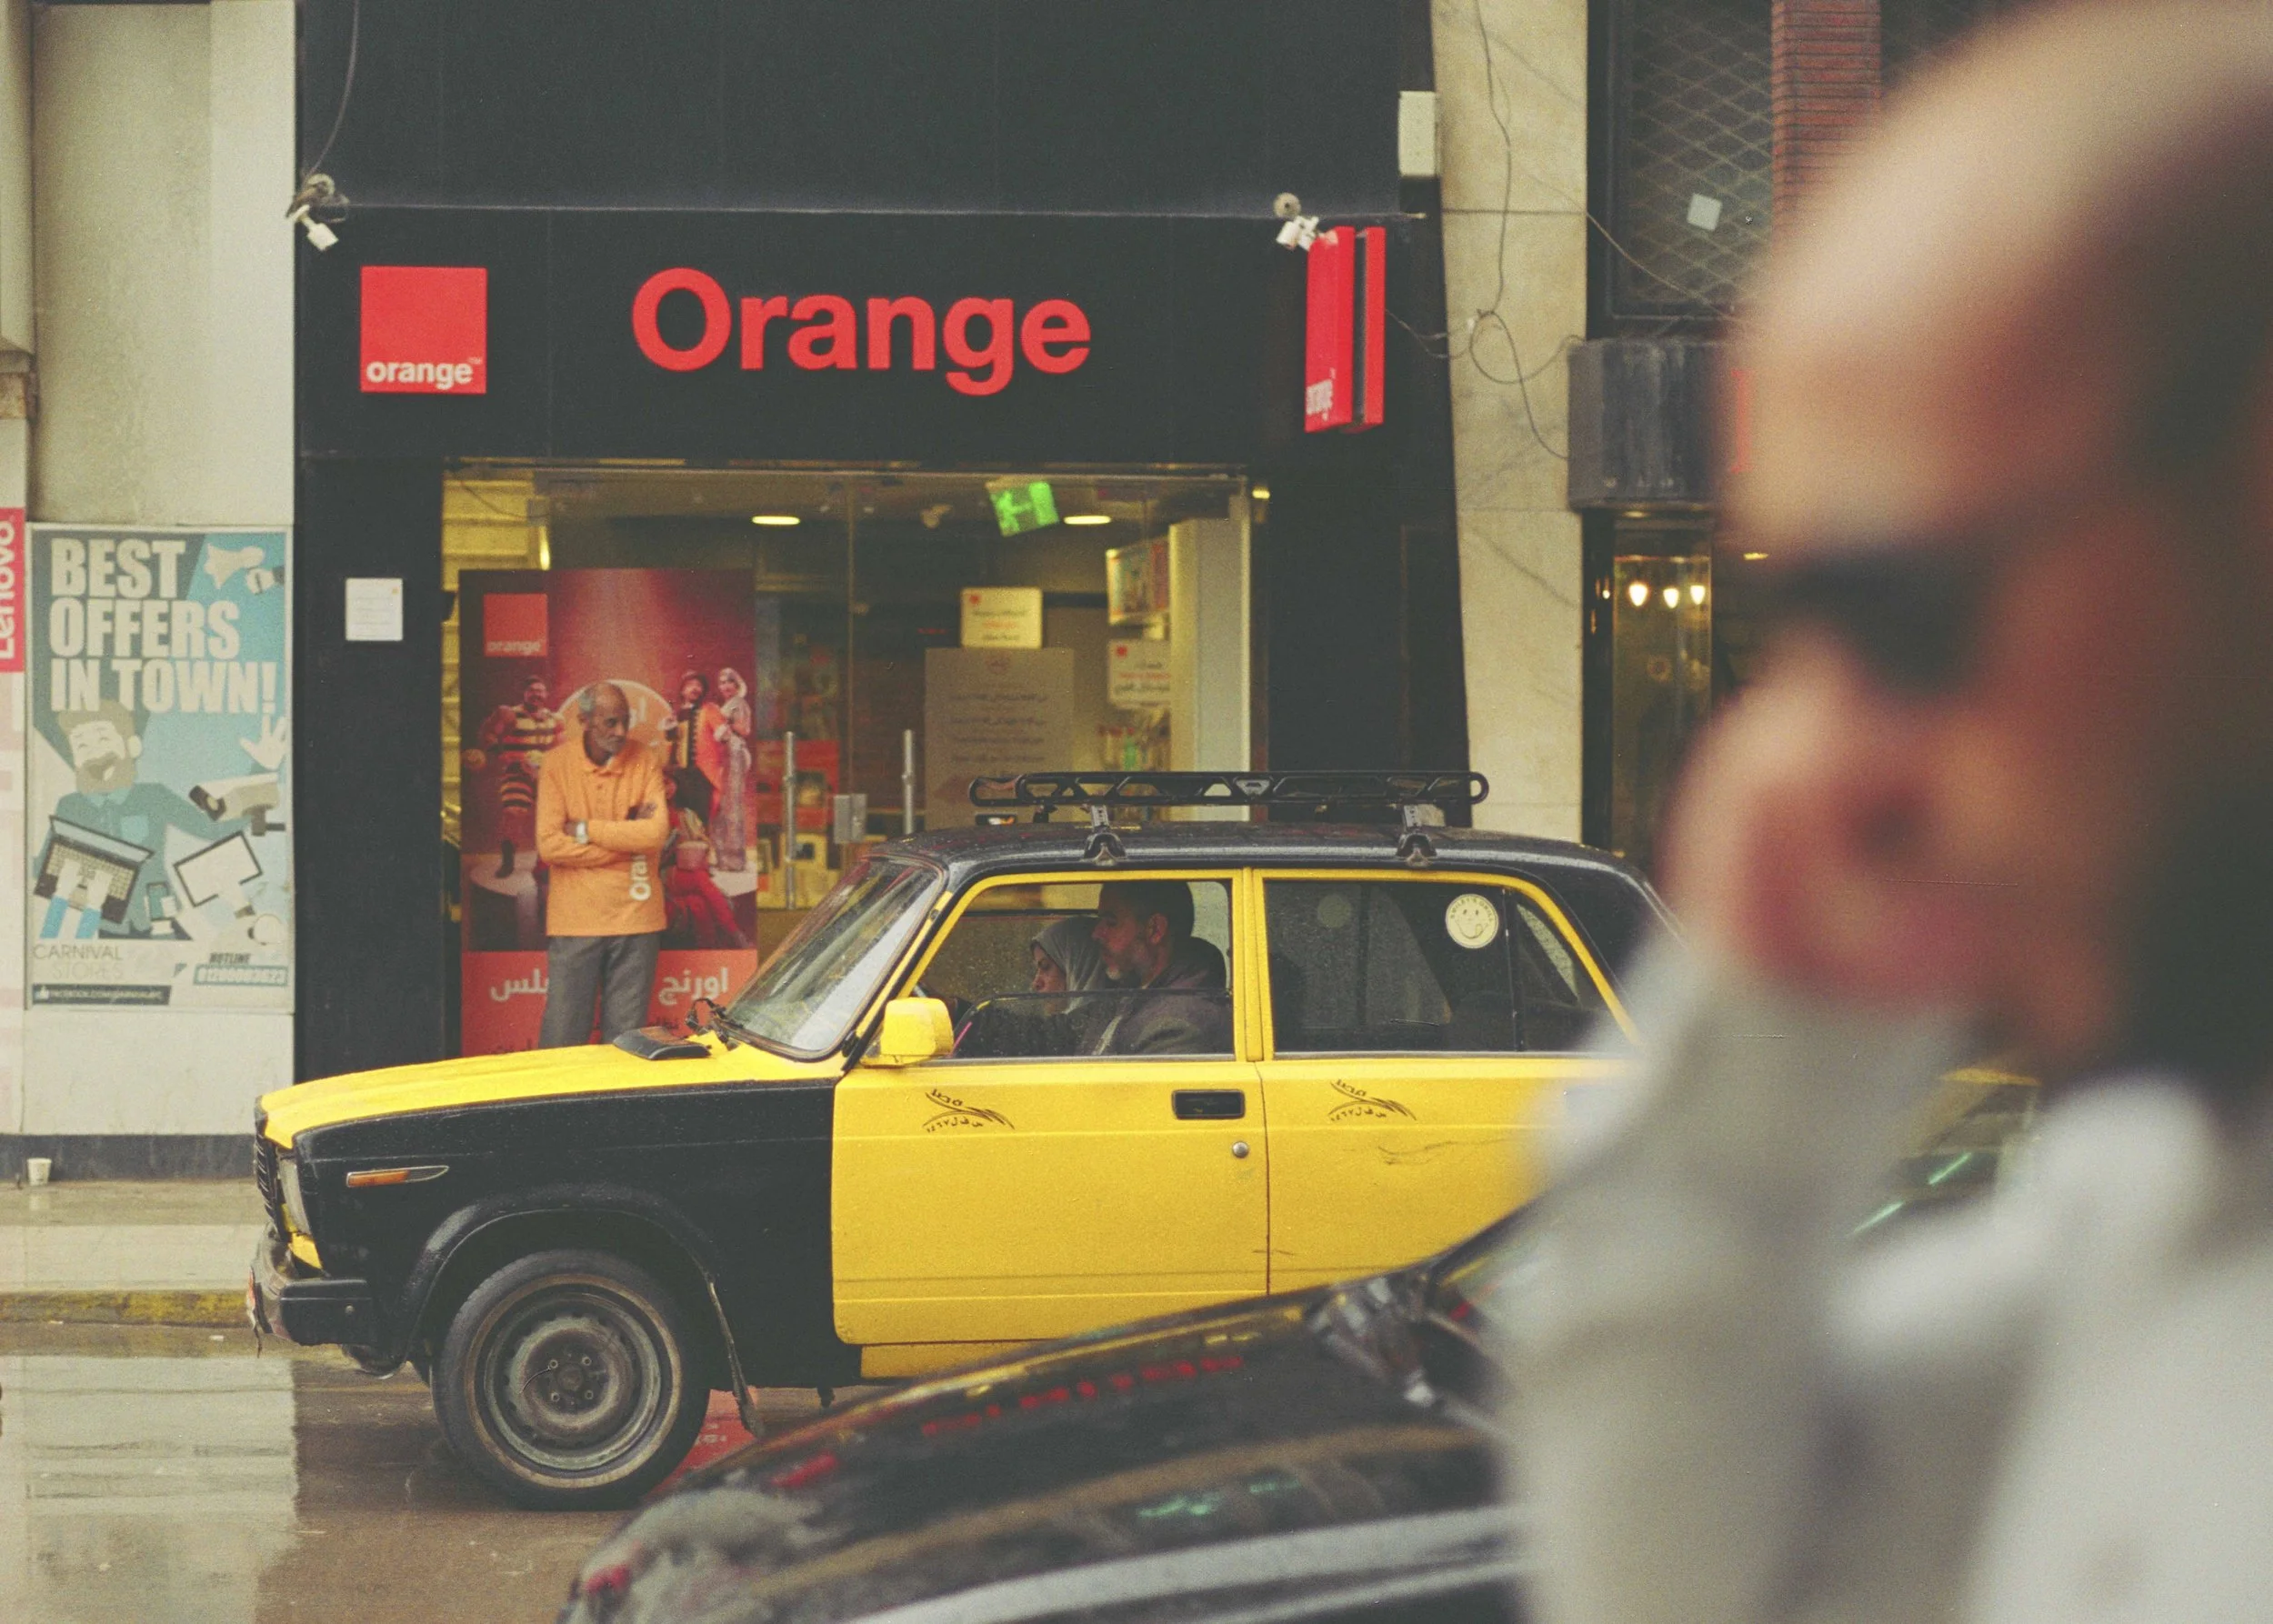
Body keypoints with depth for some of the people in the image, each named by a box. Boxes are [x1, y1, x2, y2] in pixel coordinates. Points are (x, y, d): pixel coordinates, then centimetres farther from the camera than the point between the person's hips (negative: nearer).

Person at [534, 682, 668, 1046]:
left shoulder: (645, 762, 4)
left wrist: (585, 830, -9)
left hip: (634, 918, 1)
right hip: (574, 919, -1)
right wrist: (626, 839, -9)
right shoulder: (557, 764, 1)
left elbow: (657, 832, -10)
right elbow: (549, 845, -9)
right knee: (562, 1040, -2)